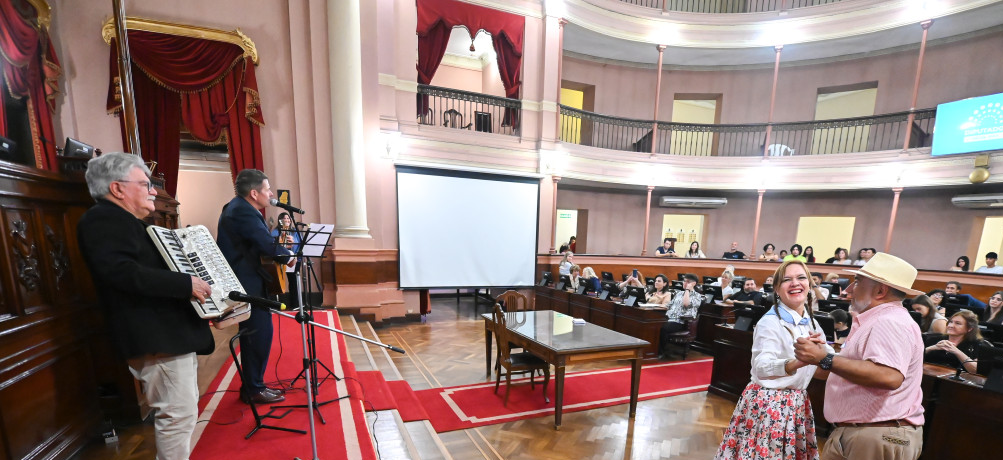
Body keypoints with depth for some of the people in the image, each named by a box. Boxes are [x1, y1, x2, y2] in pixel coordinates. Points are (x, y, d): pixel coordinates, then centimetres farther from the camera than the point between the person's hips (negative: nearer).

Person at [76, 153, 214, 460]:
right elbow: (121, 271, -28)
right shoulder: (103, 220, -13)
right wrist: (186, 284, -27)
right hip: (156, 339, -11)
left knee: (182, 409, 20)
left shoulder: (129, 223, 20)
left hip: (171, 333, 11)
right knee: (178, 413, -5)